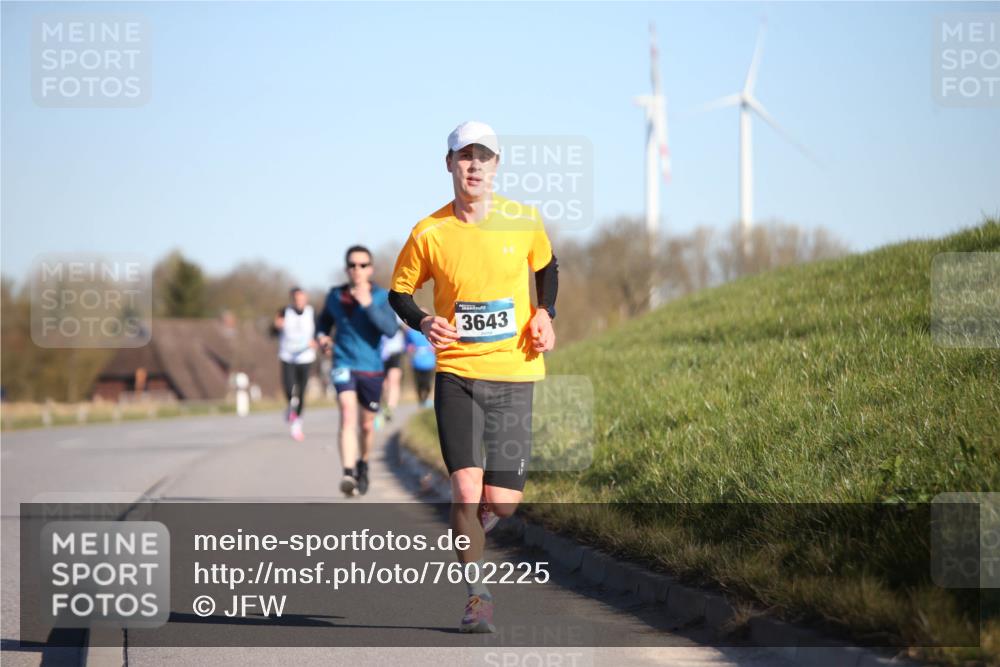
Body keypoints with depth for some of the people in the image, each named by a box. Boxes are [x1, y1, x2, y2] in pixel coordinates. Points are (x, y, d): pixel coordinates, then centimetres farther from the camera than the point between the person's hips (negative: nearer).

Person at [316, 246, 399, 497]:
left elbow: (391, 328, -19)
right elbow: (324, 320, 20)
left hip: (371, 368, 1)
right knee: (348, 414, -23)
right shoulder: (335, 295, 2)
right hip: (344, 364, -1)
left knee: (367, 425, 15)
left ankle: (363, 464, 44)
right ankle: (348, 474, -34)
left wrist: (368, 305, -27)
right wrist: (321, 336, -2)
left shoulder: (382, 296, -4)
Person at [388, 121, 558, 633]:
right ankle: (476, 596, 1)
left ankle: (472, 524, 35)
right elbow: (398, 293, 8)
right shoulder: (429, 234, -5)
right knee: (466, 485, -14)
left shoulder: (523, 221, 0)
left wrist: (545, 314, 4)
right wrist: (423, 324, -11)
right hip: (457, 374, -1)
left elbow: (545, 265, 20)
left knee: (502, 502, -2)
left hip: (514, 374, 1)